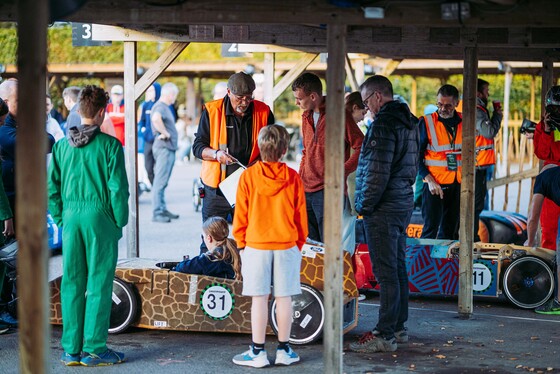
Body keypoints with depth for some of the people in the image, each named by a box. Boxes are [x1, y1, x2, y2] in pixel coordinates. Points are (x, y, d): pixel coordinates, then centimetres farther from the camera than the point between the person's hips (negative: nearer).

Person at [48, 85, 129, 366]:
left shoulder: (62, 145, 4)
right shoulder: (109, 145, -8)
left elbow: (52, 188, 6)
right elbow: (118, 188, -10)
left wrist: (61, 219, 15)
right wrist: (119, 222, 1)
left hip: (71, 217, 4)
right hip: (100, 218, -4)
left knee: (71, 284, 9)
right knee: (98, 284, 2)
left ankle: (71, 350, 14)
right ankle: (94, 349, 6)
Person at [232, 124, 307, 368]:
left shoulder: (248, 176, -6)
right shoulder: (293, 178, -2)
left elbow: (240, 214, -2)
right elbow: (301, 215, 4)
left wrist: (241, 243, 9)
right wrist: (299, 243, 16)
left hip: (256, 245, -1)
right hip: (287, 246, 1)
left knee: (259, 298, 2)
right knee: (284, 298, 7)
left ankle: (258, 352, 7)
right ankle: (284, 350, 14)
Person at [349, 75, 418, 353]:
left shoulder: (384, 124, -17)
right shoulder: (408, 122, 15)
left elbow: (378, 171, -22)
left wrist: (365, 205, -13)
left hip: (383, 209, -10)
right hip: (403, 204, 10)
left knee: (385, 272, -8)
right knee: (398, 268, 15)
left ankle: (385, 335, -5)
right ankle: (398, 328, 23)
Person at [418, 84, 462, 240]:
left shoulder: (463, 122, 6)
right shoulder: (426, 122, -6)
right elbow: (417, 156, -6)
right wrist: (429, 180, -17)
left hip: (457, 184, 4)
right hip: (435, 184, -4)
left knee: (450, 230, 10)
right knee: (431, 229, -9)